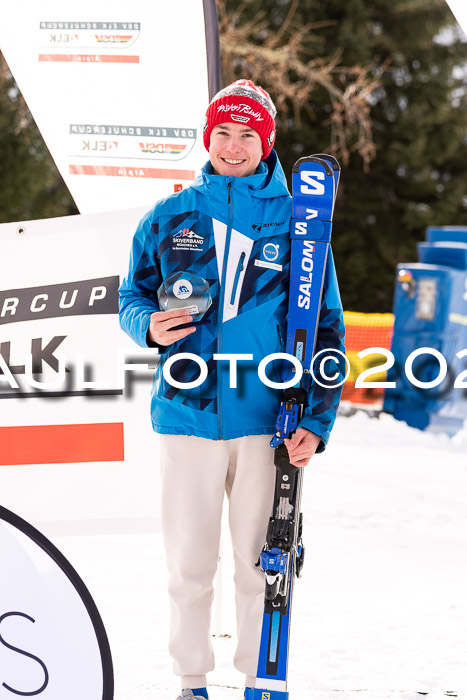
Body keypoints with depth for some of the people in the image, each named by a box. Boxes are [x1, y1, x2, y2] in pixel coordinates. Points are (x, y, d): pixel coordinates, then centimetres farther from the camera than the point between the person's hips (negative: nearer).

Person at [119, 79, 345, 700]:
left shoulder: (296, 221, 4)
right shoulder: (169, 218, 8)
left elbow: (326, 327, 3)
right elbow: (131, 295, 16)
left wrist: (317, 421, -7)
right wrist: (149, 325, -9)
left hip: (267, 418, -1)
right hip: (187, 415, 1)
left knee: (261, 563, 4)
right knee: (189, 563, 5)